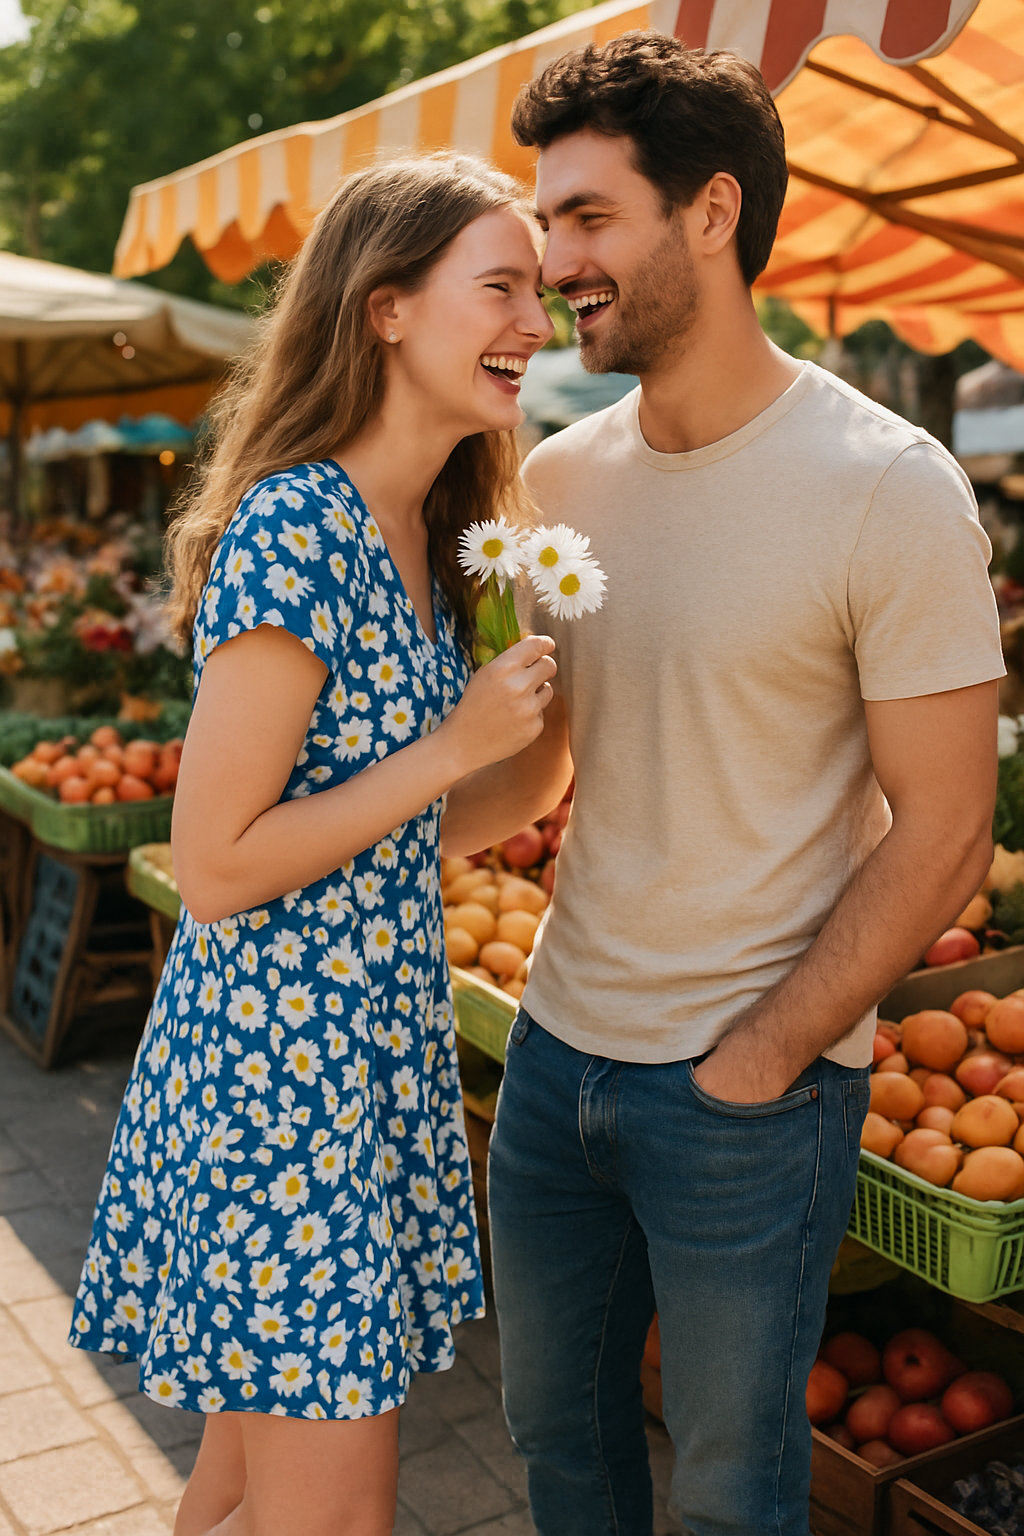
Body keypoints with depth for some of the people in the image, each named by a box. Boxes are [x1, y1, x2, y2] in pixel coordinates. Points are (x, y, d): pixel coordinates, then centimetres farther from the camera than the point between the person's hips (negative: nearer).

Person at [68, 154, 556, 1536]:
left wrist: (518, 689, 5)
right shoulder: (295, 526, -20)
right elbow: (217, 867, -20)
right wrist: (455, 747, -18)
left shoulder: (421, 531, 7)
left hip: (378, 1043, 9)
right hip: (279, 1055, -8)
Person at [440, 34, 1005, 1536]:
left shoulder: (890, 488, -15)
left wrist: (755, 1062, -14)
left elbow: (943, 830, -13)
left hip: (752, 1089, -5)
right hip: (558, 1044, 6)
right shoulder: (560, 477, 3)